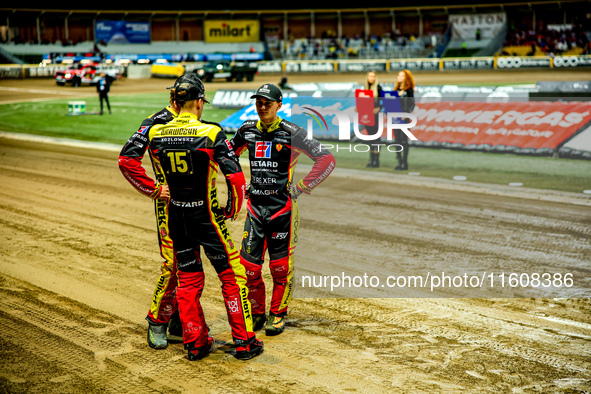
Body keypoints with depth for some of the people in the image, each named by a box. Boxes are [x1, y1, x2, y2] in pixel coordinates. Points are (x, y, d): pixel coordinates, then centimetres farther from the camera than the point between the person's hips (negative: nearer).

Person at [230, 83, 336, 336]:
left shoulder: (291, 133, -8)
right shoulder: (247, 130, 6)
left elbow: (326, 159, -11)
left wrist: (302, 187, -13)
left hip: (282, 206, -4)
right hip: (255, 205, 4)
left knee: (281, 265, 4)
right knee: (248, 264, 3)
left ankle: (278, 314, 22)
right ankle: (257, 312, 22)